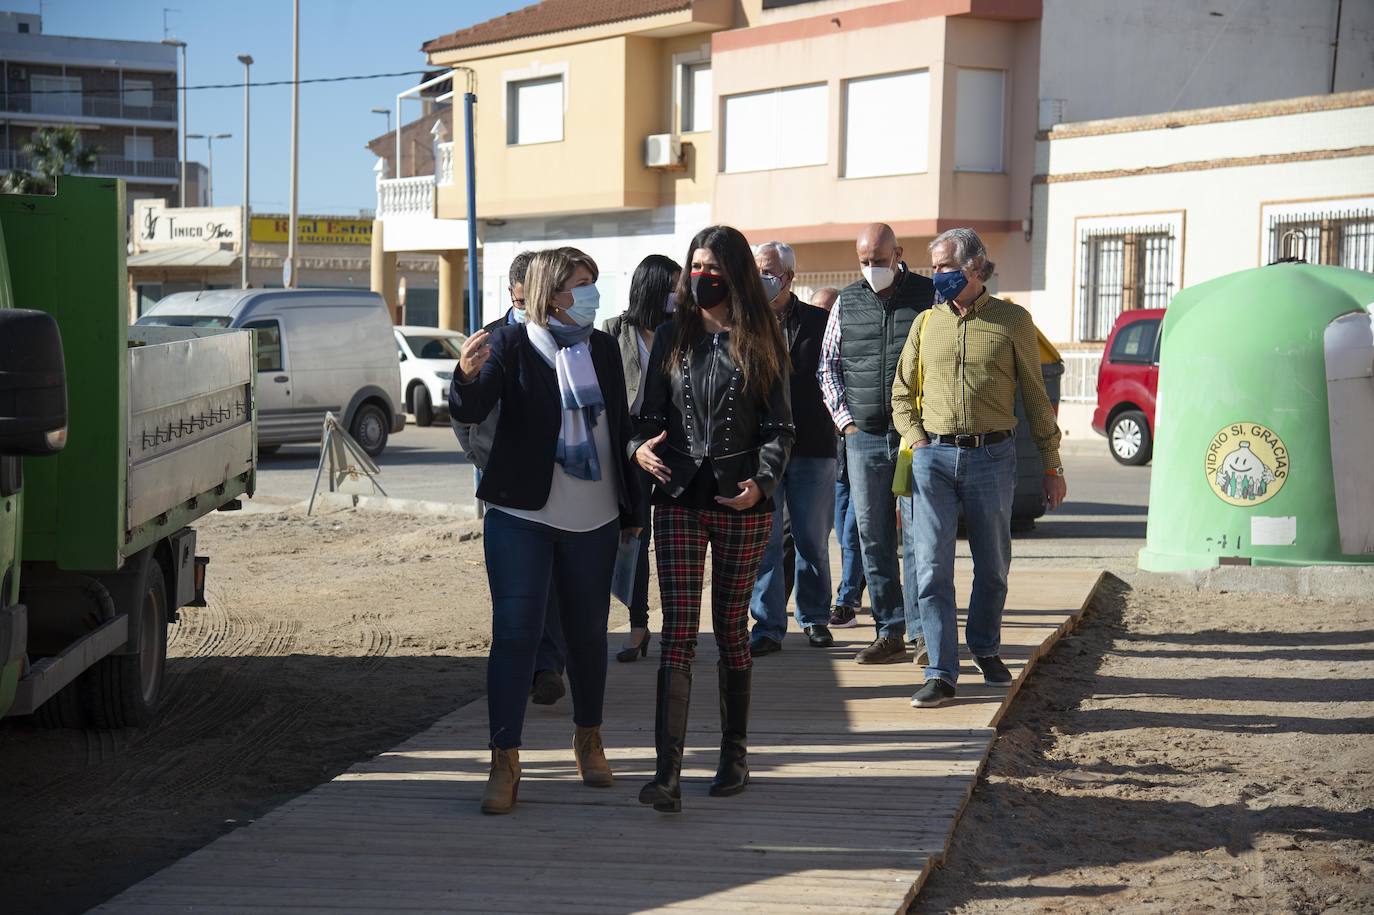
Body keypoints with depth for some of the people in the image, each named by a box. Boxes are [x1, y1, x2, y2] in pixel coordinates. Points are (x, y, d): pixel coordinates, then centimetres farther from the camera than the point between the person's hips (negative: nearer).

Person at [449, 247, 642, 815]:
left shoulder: (603, 348, 8)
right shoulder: (511, 346, -6)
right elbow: (470, 412, -18)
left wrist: (632, 511, 15)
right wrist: (469, 376, -41)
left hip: (594, 520, 4)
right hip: (522, 517, -4)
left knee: (588, 633, 13)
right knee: (514, 633, -7)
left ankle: (588, 740, 31)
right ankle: (505, 762, -4)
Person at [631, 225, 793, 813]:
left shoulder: (760, 344, 3)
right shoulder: (672, 339, 10)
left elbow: (779, 428, 2)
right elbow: (652, 413, 13)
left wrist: (763, 481, -15)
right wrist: (640, 447, -10)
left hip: (741, 503, -1)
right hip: (679, 499, 1)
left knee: (731, 628, 9)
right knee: (678, 632, -7)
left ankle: (735, 754, 23)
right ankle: (667, 771, -12)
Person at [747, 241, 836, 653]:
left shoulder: (819, 322, 5)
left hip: (812, 447, 0)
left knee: (813, 540, 8)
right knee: (763, 540, -1)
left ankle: (815, 618, 23)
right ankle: (768, 626, 5)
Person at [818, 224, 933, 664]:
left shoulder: (929, 296, 1)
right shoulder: (846, 303, 10)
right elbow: (828, 366, 17)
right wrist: (845, 419, 6)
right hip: (864, 437, 3)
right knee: (873, 538, 4)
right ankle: (890, 633, 9)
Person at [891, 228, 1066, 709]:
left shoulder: (1012, 321, 3)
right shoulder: (926, 324, 10)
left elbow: (1035, 396, 6)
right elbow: (902, 393, 17)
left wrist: (1052, 465, 5)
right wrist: (917, 442, 1)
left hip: (992, 457, -1)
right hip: (934, 458, 1)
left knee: (993, 564, 11)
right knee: (931, 566, -6)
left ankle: (985, 648, 33)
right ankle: (941, 673, -4)